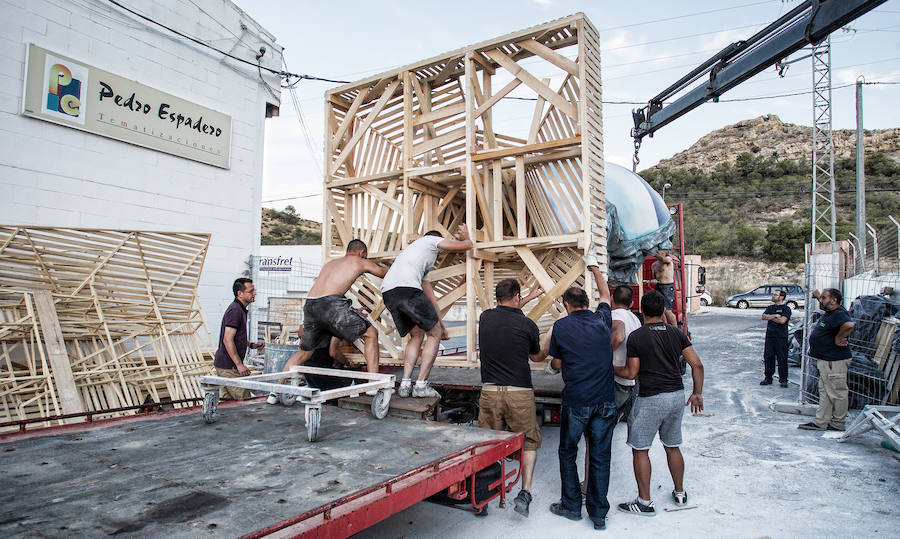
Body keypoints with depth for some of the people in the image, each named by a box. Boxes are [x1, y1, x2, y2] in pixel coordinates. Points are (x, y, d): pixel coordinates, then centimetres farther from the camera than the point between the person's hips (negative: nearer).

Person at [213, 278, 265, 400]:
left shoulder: (241, 309, 16)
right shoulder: (235, 310, -17)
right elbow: (227, 340, -23)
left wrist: (252, 345, 13)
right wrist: (239, 365, -24)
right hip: (228, 367, -10)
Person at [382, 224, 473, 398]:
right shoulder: (432, 240, 19)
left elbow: (430, 297, 40)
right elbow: (467, 245, 20)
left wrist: (441, 325, 41)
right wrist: (465, 237, 46)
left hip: (387, 293, 8)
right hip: (407, 288, -8)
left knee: (417, 335, 22)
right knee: (434, 334, 8)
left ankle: (404, 385, 13)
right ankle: (421, 385, 6)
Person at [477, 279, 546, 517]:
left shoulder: (485, 317, 3)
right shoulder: (527, 325, -5)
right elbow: (537, 357, 14)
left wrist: (529, 297, 40)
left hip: (489, 391, 3)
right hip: (520, 393, -2)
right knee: (530, 441, 15)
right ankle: (525, 492, 5)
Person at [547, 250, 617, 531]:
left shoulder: (562, 326, -4)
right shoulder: (602, 320, 4)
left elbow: (556, 364, 5)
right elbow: (605, 294, 25)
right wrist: (594, 267, 36)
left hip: (576, 401, -3)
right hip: (605, 400, 3)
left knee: (568, 453, 15)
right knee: (600, 457, 10)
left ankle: (571, 506, 23)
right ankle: (599, 514, 17)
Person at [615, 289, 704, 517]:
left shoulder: (636, 336, -10)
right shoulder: (676, 333, 4)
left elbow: (631, 373, -8)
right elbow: (697, 365, 2)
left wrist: (611, 369, 10)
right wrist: (697, 393, 13)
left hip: (650, 398, -6)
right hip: (677, 396, 6)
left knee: (640, 449, 5)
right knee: (673, 447, 21)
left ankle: (645, 502, 11)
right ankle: (680, 493, 35)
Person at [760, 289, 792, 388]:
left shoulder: (786, 309, -3)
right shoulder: (770, 308, 15)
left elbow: (782, 320, -17)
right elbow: (763, 316, 0)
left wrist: (770, 317, -5)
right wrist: (775, 316, -12)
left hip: (781, 338, -5)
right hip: (770, 336, 5)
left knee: (782, 359, -1)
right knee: (768, 358, 7)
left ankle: (783, 380, 9)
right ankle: (768, 378, 16)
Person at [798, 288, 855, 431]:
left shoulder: (839, 314, -19)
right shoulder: (830, 311, 10)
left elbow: (849, 325, -40)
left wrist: (838, 339, -28)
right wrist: (818, 296, 39)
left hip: (835, 361, -10)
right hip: (825, 360, 10)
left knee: (837, 393, 3)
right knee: (825, 392, 12)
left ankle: (838, 423, 16)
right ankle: (820, 422, 17)